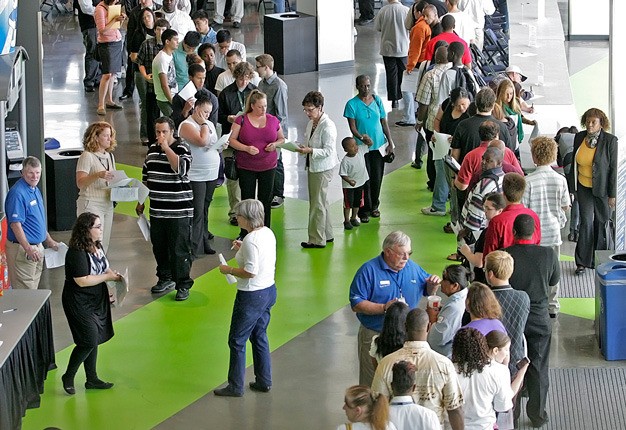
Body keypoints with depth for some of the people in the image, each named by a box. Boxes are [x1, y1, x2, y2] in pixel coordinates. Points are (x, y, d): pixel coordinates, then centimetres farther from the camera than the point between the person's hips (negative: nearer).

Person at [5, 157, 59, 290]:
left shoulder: (35, 190, 11)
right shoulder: (17, 193, -20)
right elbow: (15, 224, -24)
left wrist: (49, 240, 22)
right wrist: (28, 249, -27)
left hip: (37, 247, 10)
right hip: (22, 248, -10)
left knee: (34, 286, 15)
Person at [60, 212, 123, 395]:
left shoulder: (97, 246, 5)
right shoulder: (76, 253, -24)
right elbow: (82, 280, -28)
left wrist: (114, 274, 0)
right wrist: (107, 277, -20)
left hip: (97, 301, 9)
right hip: (79, 303, -9)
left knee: (93, 340, 15)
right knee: (89, 341, -9)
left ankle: (92, 379, 26)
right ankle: (68, 377, 8)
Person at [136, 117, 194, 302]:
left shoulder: (182, 149, -9)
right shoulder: (152, 149, 10)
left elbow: (181, 169, -29)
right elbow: (146, 178, 20)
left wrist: (166, 148, -25)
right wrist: (141, 201, 19)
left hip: (179, 212, -6)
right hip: (157, 210, 6)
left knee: (179, 250, -3)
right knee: (159, 248, 14)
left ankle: (183, 285, 6)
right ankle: (165, 279, 30)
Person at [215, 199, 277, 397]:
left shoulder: (251, 240, -23)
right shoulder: (268, 233, 4)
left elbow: (250, 272, -25)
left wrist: (229, 270, -11)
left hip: (252, 296, -9)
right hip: (269, 290, 9)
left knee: (237, 340, 4)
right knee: (259, 336, 21)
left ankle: (235, 386, 11)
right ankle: (264, 381, 27)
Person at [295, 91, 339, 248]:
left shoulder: (328, 126, -19)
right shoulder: (311, 123, 8)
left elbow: (328, 150, -21)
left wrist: (310, 150, -27)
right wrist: (303, 148, 0)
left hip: (322, 169, -9)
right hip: (312, 167, 9)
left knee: (317, 204, -3)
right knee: (322, 201, 18)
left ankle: (317, 239, 4)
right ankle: (327, 234, 29)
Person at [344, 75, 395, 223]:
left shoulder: (377, 100, 4)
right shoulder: (352, 104, -7)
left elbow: (384, 122, 9)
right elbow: (352, 127, -9)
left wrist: (390, 142, 3)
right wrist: (362, 137, -27)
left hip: (379, 145, 3)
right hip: (362, 147, -3)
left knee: (377, 178, 8)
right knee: (365, 180, -2)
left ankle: (374, 205, 27)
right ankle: (364, 210, 10)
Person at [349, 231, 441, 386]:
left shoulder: (412, 268, 7)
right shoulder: (369, 270, -11)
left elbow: (427, 291, 21)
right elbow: (356, 304, -15)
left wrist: (432, 284, -3)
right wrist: (384, 308, -24)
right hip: (374, 336, -5)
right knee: (372, 383, 2)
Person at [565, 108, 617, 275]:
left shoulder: (610, 141, -15)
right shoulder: (579, 137, -2)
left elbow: (614, 168, -11)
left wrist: (612, 194, -11)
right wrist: (571, 187, 10)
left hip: (602, 188, -2)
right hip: (583, 186, 2)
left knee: (601, 222, 10)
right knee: (586, 222, -3)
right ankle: (582, 262, 5)